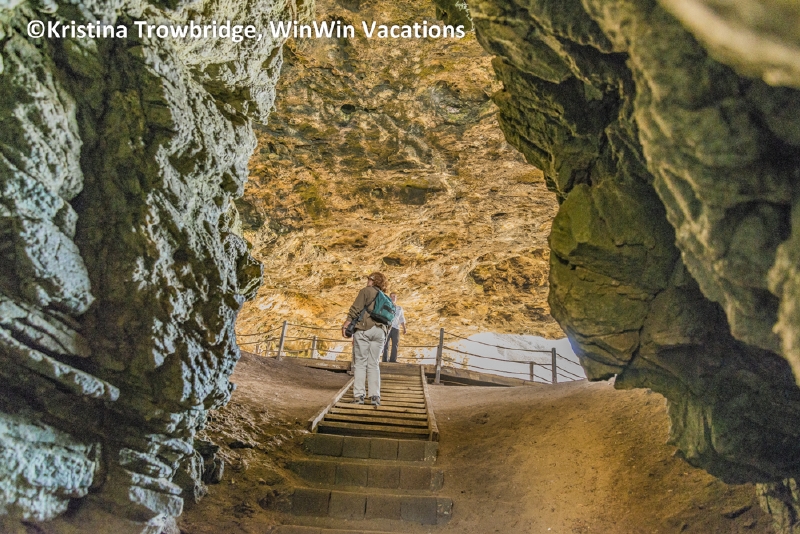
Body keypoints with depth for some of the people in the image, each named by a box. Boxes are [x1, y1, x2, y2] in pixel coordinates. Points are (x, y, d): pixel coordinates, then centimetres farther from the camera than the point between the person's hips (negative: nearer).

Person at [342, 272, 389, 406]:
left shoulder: (366, 291, 3)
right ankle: (375, 396, 2)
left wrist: (345, 325, -6)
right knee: (373, 364, 8)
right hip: (379, 331, 5)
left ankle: (359, 395, -4)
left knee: (360, 362, -1)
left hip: (364, 329, -5)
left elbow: (355, 309, -7)